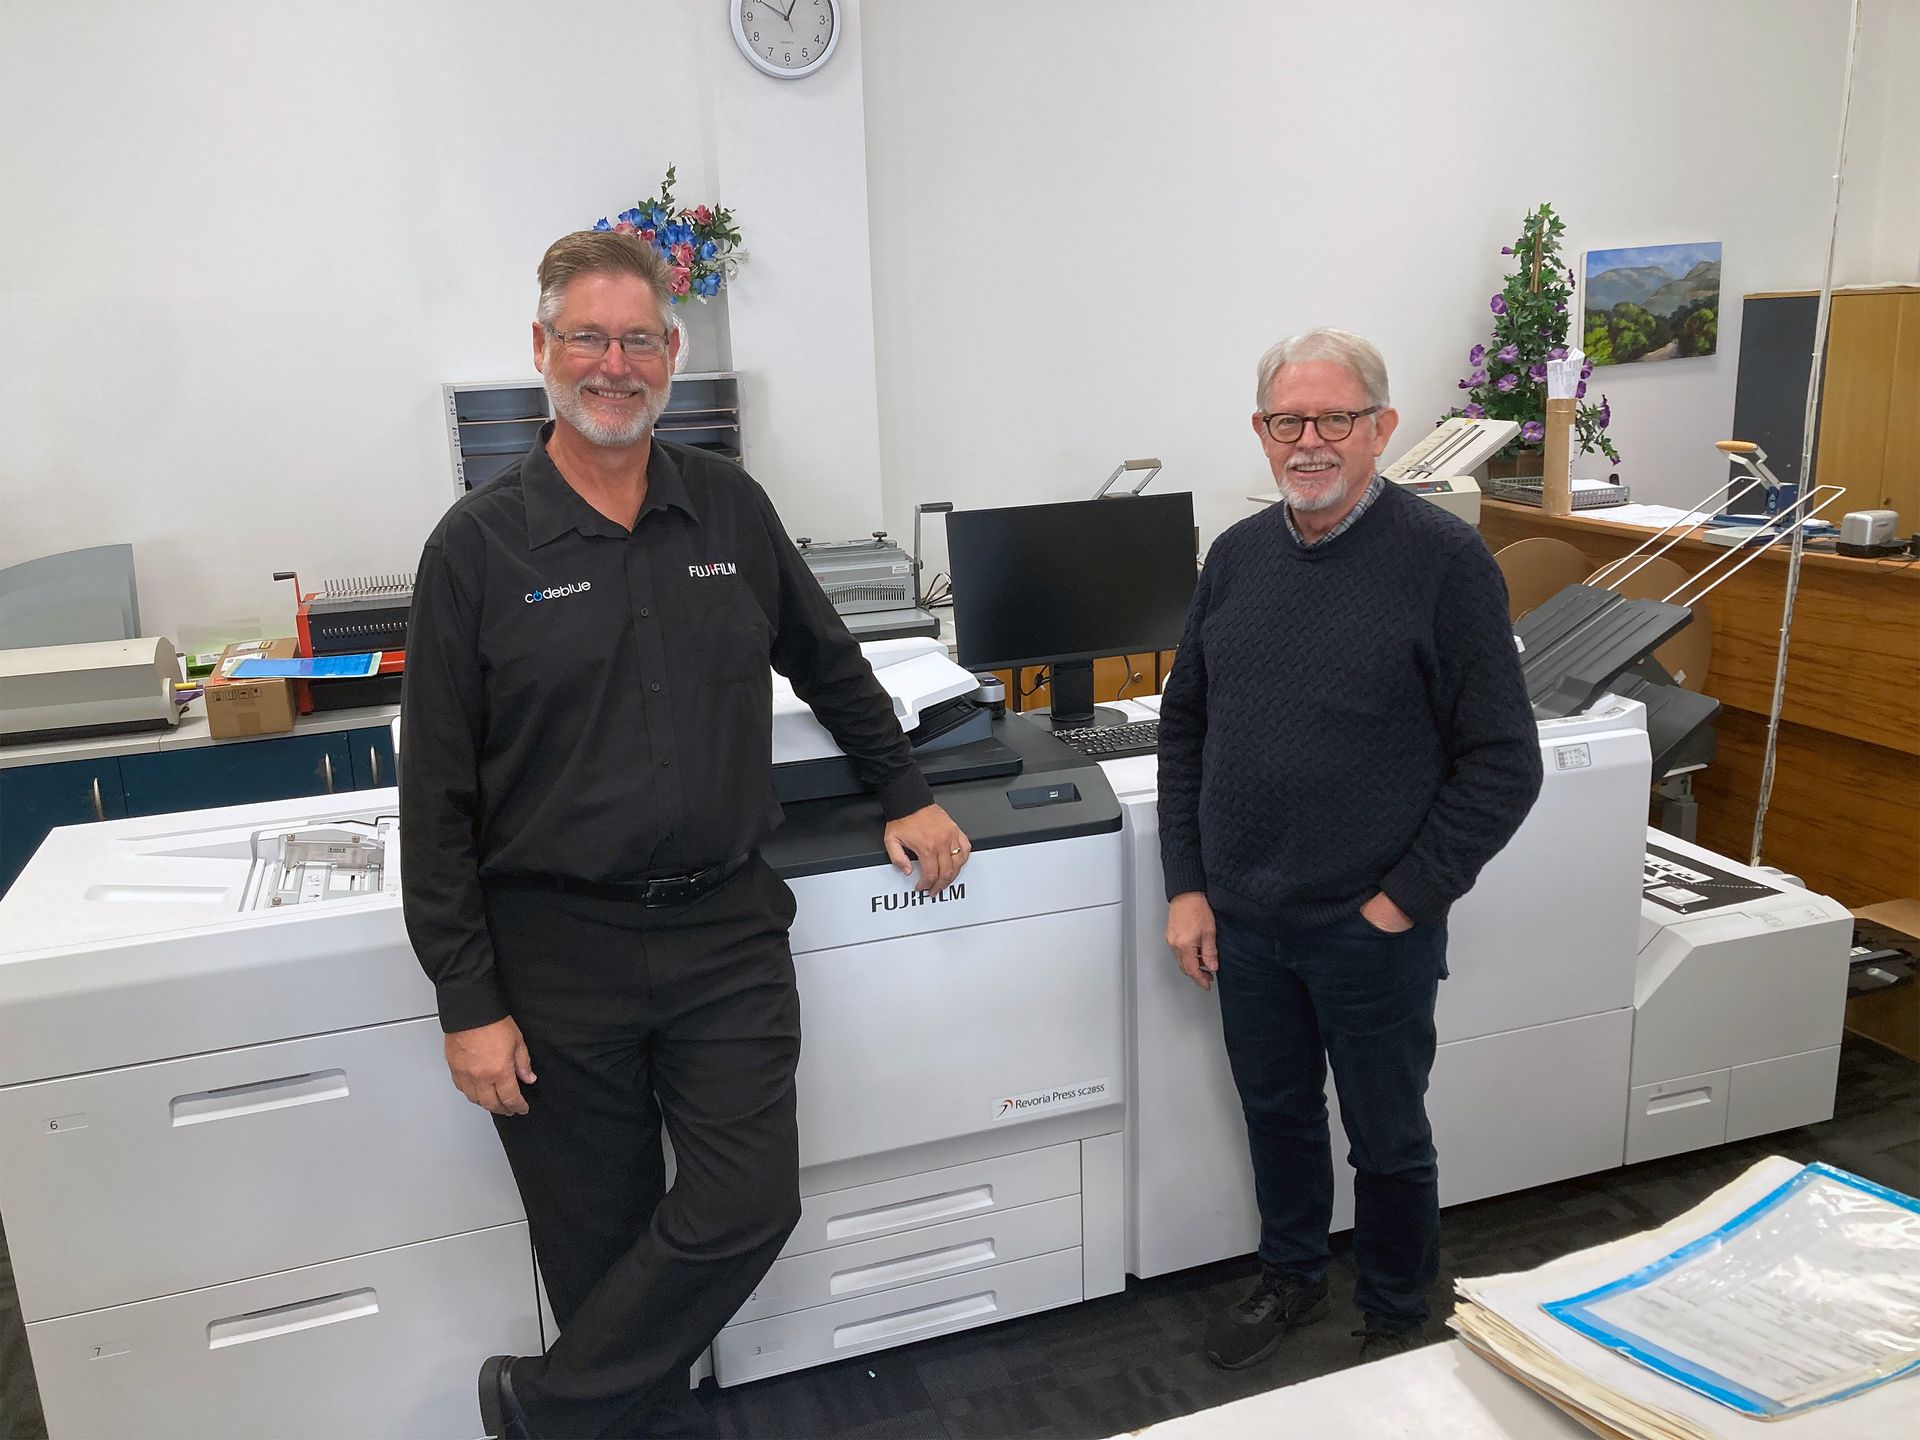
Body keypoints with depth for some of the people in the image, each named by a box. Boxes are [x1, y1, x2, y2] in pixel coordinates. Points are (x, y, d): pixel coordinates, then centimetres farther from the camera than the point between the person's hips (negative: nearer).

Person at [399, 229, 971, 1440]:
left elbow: (829, 665, 19)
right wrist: (468, 1001, -6)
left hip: (728, 930, 3)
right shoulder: (479, 545, -5)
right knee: (599, 1238, 11)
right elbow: (438, 794, -5)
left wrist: (906, 795, 19)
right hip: (559, 951, -2)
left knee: (749, 1206, 0)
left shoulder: (730, 509, 4)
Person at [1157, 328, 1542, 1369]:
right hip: (1244, 923, 5)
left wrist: (1403, 901, -14)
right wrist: (1187, 885, 3)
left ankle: (1396, 1322, 39)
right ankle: (1291, 1279, 46)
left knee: (1387, 1139, 15)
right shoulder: (1237, 556, 3)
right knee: (1275, 1114, 22)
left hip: (1372, 933, -4)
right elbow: (1183, 727, 9)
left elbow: (1502, 764, -11)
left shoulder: (1443, 560, -12)